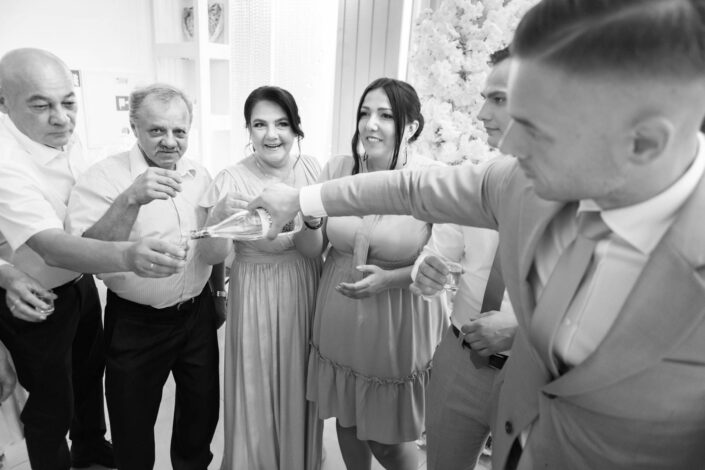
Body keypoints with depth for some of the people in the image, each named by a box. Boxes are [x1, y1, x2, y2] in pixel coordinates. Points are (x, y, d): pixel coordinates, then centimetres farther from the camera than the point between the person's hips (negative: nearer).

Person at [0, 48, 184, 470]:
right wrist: (127, 256, -60)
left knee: (91, 372, 25)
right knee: (52, 405, 10)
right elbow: (51, 245, -44)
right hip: (34, 303, -8)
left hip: (81, 282, 8)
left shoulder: (66, 138, -5)